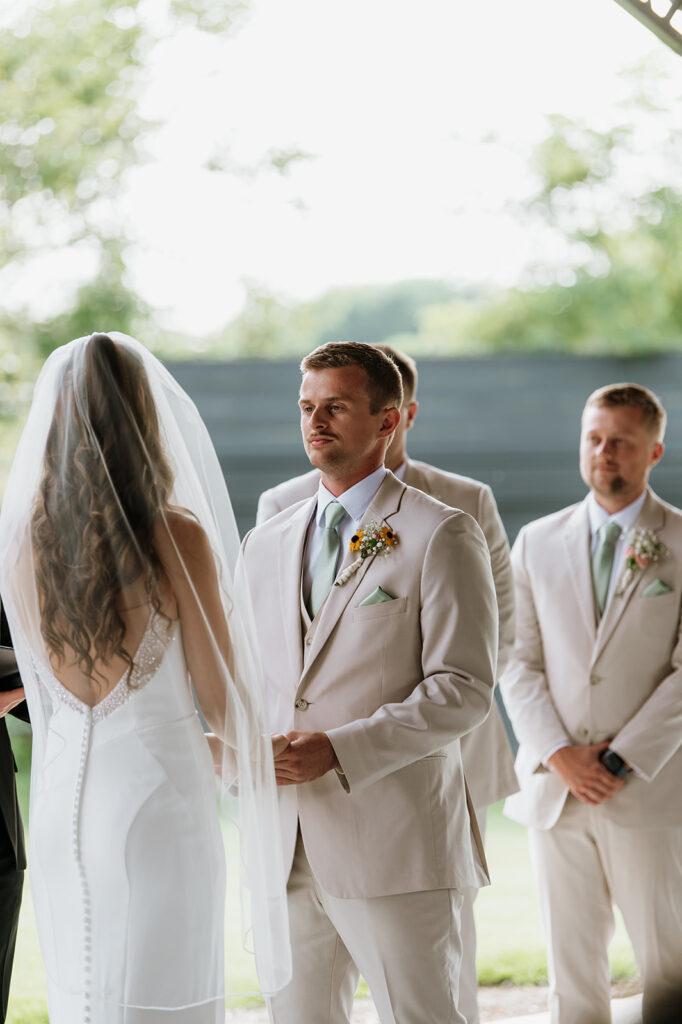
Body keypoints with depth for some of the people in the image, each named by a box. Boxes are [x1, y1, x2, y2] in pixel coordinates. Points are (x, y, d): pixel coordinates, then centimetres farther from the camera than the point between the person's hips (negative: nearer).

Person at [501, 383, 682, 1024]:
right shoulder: (538, 542, 9)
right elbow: (518, 663, 5)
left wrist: (620, 761, -12)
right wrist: (559, 756, -8)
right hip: (554, 790, 3)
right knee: (571, 966, 7)